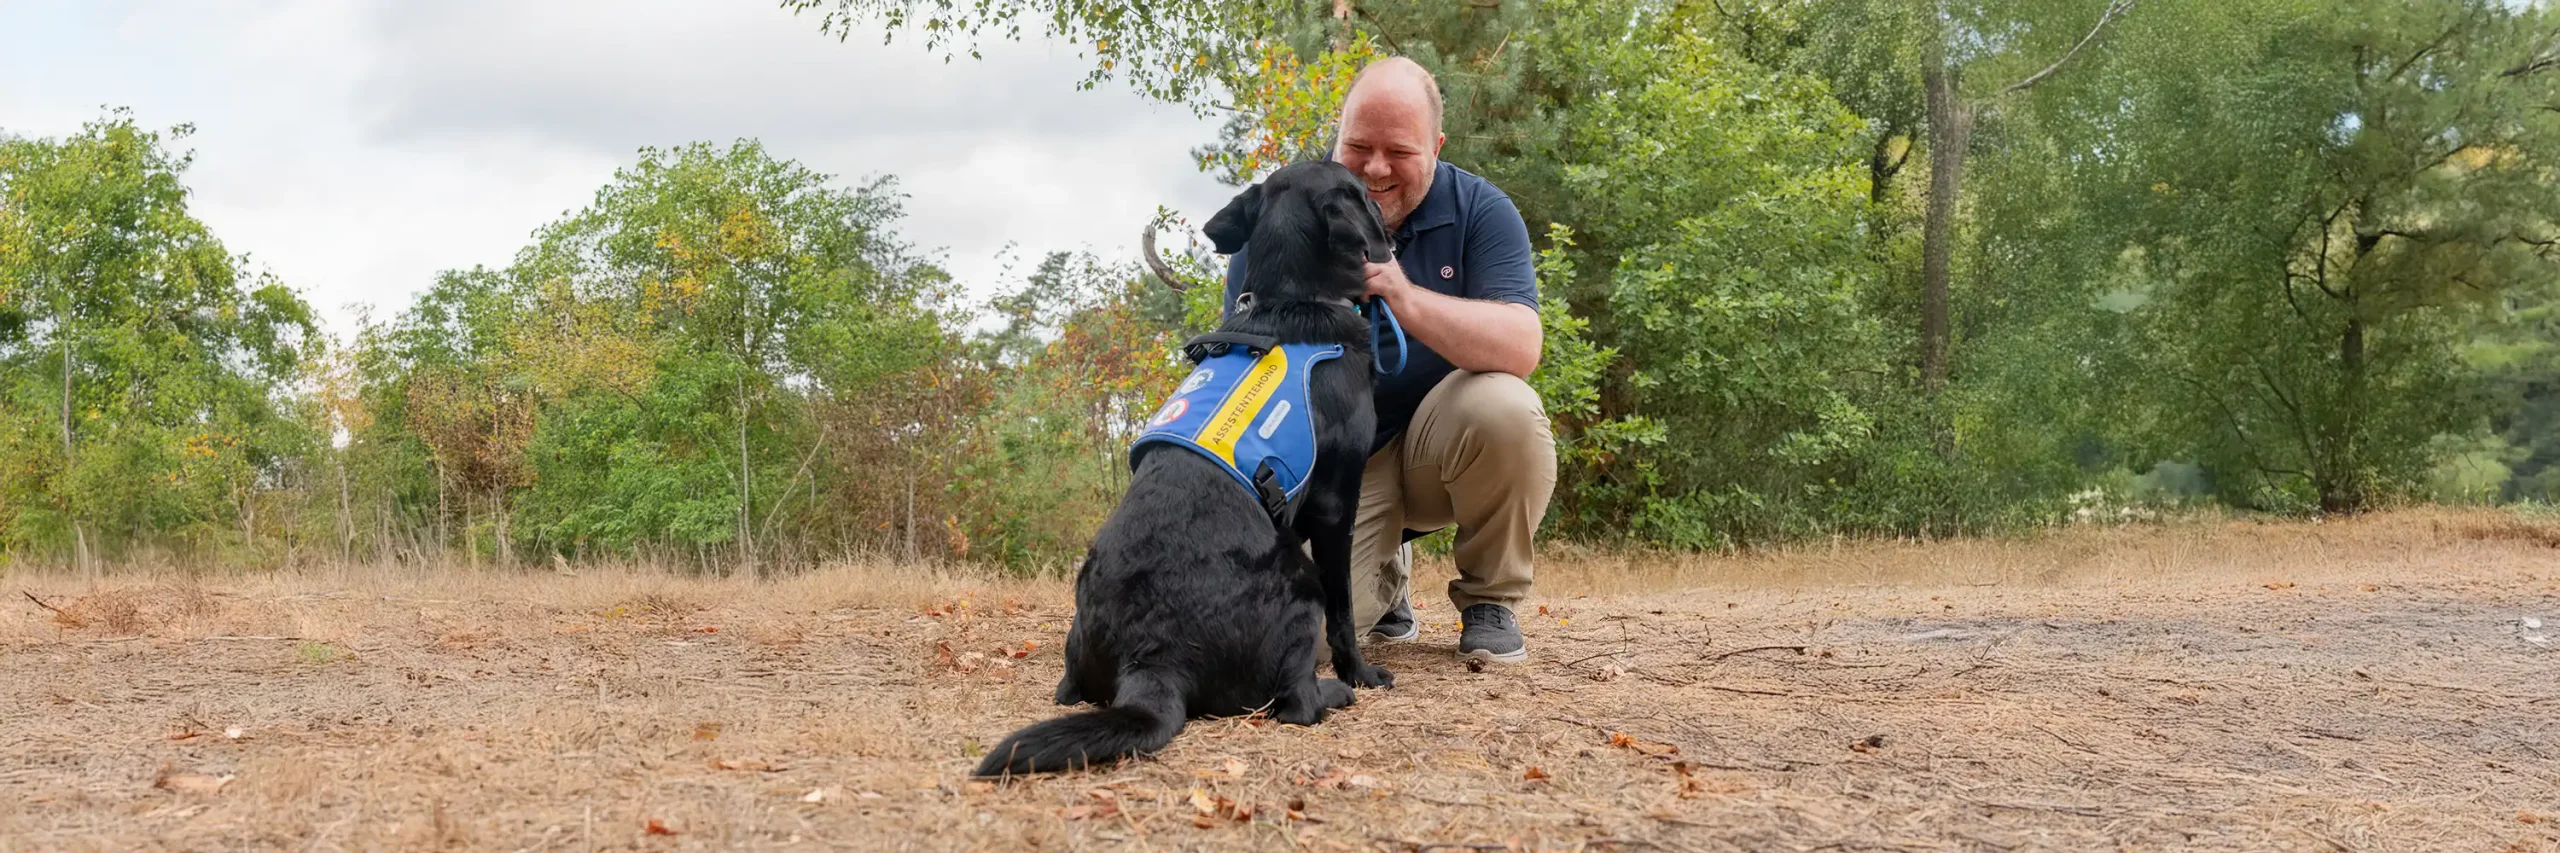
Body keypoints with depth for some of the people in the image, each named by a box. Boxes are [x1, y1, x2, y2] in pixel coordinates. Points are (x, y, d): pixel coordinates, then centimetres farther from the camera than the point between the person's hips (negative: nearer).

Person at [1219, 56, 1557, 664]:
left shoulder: (1479, 210, -10)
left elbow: (1521, 349, -24)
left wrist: (1407, 299, -38)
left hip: (1435, 444, 0)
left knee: (1504, 407, -34)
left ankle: (1490, 599, -6)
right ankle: (1385, 568, 18)